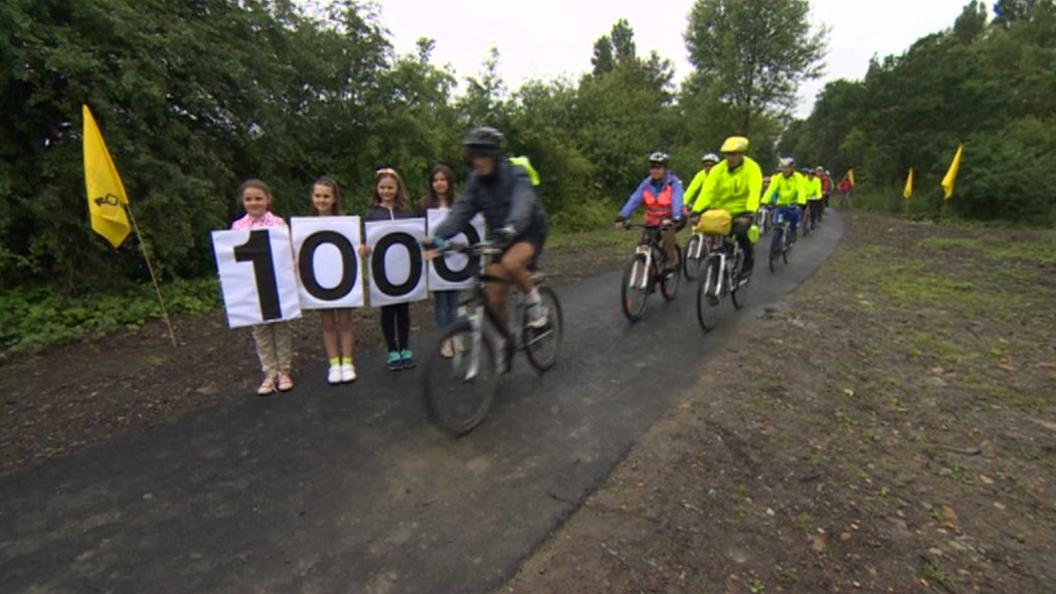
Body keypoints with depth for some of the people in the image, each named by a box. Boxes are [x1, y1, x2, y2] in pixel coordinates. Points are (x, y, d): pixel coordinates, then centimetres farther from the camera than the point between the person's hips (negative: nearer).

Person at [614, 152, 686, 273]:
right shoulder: (646, 184, -5)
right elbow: (633, 200, -19)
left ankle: (671, 260, -24)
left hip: (672, 220, -4)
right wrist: (622, 217, -34)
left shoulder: (673, 183, -14)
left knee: (666, 227, -37)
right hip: (654, 222, 4)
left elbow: (677, 201, -30)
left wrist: (675, 218, -50)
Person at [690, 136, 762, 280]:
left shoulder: (752, 168, -13)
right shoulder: (718, 169, -7)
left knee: (740, 232, -27)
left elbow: (754, 192, -25)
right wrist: (696, 211, -32)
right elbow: (707, 191, -18)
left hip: (742, 211, -3)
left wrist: (749, 213, -41)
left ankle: (749, 259, 0)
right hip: (722, 211, 3)